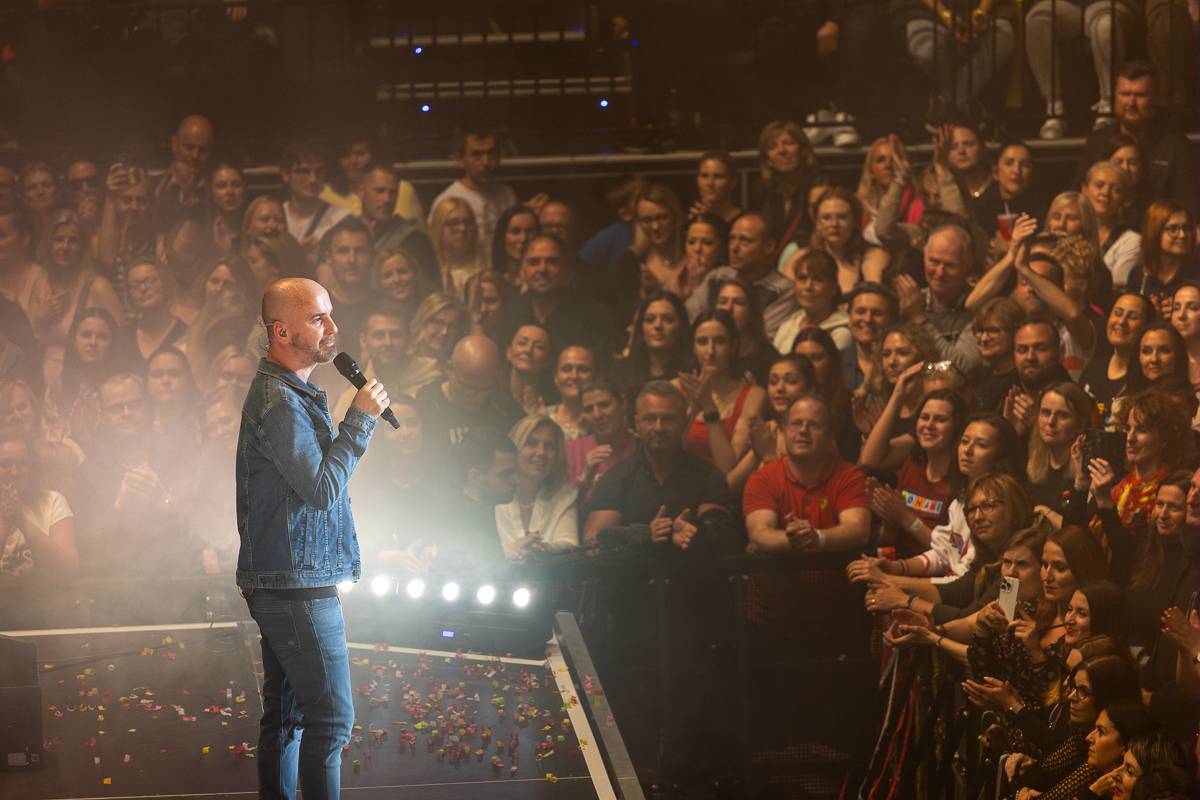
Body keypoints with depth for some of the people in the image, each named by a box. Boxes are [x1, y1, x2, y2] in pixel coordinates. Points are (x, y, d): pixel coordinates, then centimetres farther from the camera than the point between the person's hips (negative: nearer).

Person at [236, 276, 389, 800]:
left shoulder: (290, 392, 18)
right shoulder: (279, 402, -17)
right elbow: (323, 488, -20)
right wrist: (360, 420, -16)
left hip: (282, 585, 11)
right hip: (299, 587, -11)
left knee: (286, 714, 12)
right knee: (331, 717, -11)